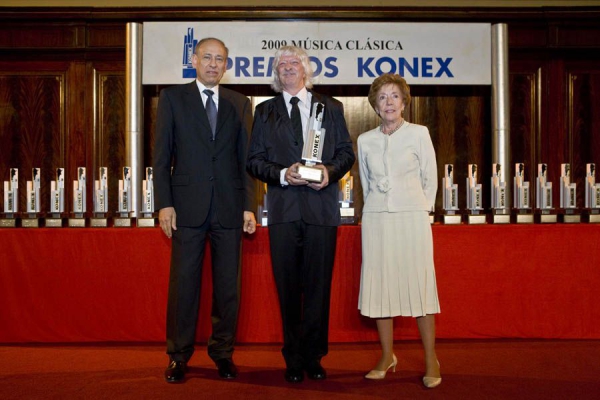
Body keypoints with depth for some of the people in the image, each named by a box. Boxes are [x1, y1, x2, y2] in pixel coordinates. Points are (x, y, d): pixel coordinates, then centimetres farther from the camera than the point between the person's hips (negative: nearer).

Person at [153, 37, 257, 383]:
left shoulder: (240, 104, 12)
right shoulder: (173, 98, 7)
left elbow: (246, 158, 9)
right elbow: (162, 156, 3)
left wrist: (250, 207, 2)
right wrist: (164, 204, -6)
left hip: (229, 208, 2)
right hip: (187, 207, -2)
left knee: (228, 285, 6)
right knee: (184, 283, 3)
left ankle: (223, 352, 19)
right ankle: (178, 356, 14)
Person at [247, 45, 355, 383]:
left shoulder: (332, 108, 12)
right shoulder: (265, 112, 12)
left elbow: (346, 152, 9)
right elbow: (254, 160, 7)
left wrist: (330, 171, -11)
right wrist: (281, 174, -11)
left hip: (322, 207, 0)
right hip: (283, 208, 0)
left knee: (319, 285, 3)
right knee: (288, 286, 5)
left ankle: (313, 356, 17)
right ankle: (294, 359, 18)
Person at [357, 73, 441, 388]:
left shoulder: (418, 134, 2)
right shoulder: (365, 141, 9)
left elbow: (430, 179, 7)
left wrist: (420, 210, 6)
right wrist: (376, 210, 14)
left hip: (412, 217, -3)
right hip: (376, 220, 3)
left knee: (419, 284, -4)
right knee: (379, 285, 3)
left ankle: (431, 361, 4)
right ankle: (387, 357, 15)